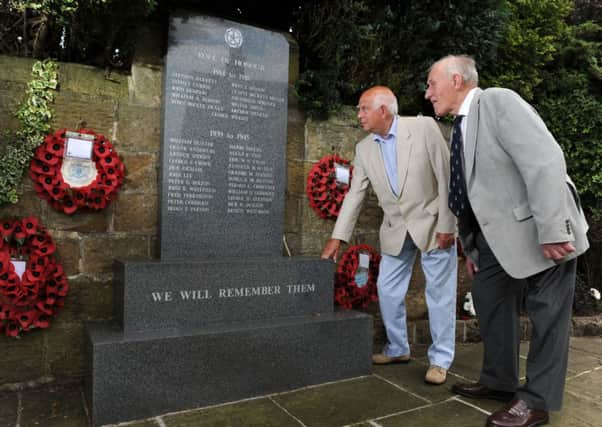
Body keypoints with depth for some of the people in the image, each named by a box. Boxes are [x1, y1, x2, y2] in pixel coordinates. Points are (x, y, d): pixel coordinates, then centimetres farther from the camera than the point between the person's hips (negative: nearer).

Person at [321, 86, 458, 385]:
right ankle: (397, 349, 28)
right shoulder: (364, 149, 0)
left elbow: (446, 176, -12)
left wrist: (447, 225, -14)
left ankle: (440, 360, 16)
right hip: (396, 228, 5)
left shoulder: (424, 127, -13)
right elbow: (354, 195, 2)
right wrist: (337, 237, -2)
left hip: (432, 223, -4)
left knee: (439, 293, 3)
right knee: (388, 290, 9)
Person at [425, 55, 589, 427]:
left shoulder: (499, 101, -13)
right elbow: (469, 191, 13)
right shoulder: (462, 126, 12)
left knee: (546, 316, 4)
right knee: (490, 304, 15)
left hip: (540, 232, -9)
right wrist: (471, 247, 13)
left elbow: (545, 162, -23)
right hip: (497, 236, 9)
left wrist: (552, 230, -28)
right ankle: (499, 381, 32)